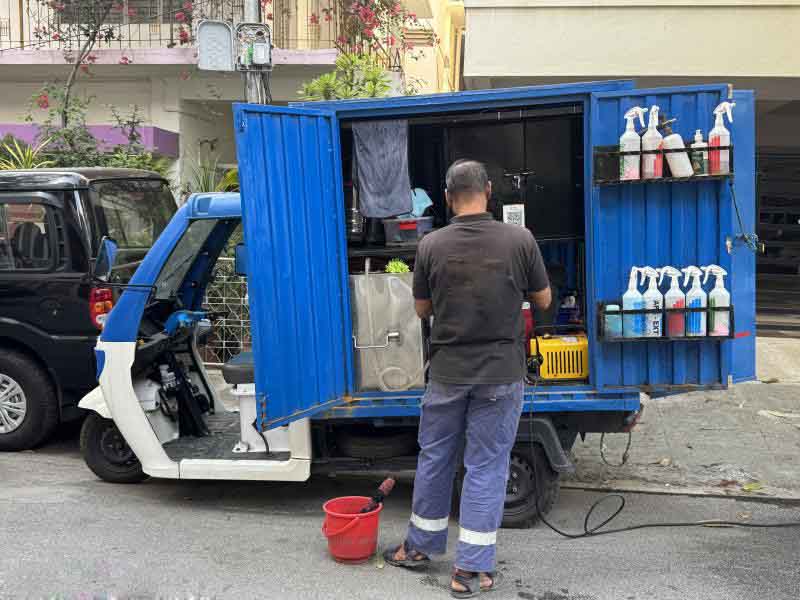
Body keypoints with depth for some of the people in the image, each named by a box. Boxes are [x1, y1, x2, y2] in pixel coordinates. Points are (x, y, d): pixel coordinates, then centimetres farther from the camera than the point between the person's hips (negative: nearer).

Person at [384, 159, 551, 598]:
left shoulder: (431, 245, -6)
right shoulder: (520, 240, -10)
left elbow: (422, 310, 5)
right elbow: (543, 300, 2)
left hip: (448, 372, 2)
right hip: (501, 373, -1)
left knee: (434, 456, 17)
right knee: (486, 466, 7)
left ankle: (420, 545, 33)